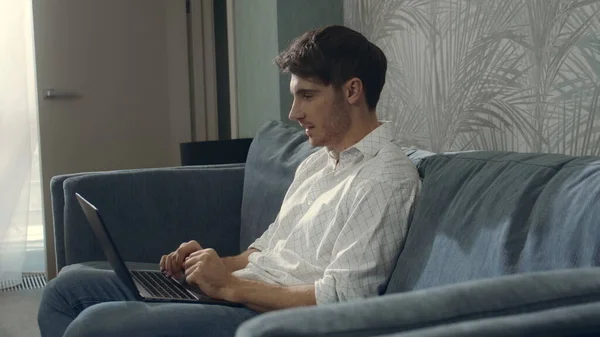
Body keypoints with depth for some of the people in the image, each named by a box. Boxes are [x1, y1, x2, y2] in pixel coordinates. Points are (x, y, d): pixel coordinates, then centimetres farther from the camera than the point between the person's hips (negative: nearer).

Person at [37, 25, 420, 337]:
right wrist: (218, 265, 4)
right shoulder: (317, 162, 19)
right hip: (240, 293, 10)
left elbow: (341, 299, -21)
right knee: (69, 286, 7)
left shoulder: (387, 179, -12)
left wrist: (231, 285, -16)